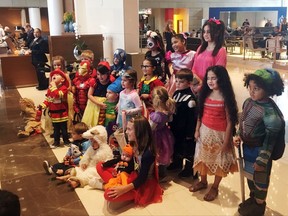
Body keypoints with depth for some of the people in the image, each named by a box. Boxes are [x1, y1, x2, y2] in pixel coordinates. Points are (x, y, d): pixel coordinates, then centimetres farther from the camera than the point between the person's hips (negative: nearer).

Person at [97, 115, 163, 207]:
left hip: (142, 185, -9)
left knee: (109, 194, -29)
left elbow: (142, 179, -24)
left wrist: (125, 189, -30)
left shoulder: (148, 153, -28)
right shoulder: (133, 144, -4)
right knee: (100, 167, 1)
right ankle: (116, 185, -11)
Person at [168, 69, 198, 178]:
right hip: (175, 128, 8)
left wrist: (190, 133, -17)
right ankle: (177, 162, 45)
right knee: (176, 146, 24)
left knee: (188, 149, 9)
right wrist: (170, 124, 15)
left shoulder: (191, 98, -22)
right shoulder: (176, 93, 3)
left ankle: (189, 168, 24)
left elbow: (192, 118, -20)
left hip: (186, 129, -8)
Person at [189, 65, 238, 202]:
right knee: (203, 157, 18)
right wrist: (197, 130, 4)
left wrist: (226, 141, -15)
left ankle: (215, 187, 28)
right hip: (205, 131, 5)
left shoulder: (225, 98, -16)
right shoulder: (205, 95, 0)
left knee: (219, 160, 10)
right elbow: (200, 114, 7)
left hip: (219, 133, -5)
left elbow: (230, 121, -14)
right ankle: (203, 182, 39)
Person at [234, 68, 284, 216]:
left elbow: (270, 139, -22)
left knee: (260, 178, 16)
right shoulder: (248, 102, -6)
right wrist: (239, 136, 2)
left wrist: (262, 160, -19)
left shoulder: (269, 111, -28)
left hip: (260, 150, -7)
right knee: (250, 174, 25)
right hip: (247, 146, 7)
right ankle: (253, 197, 50)